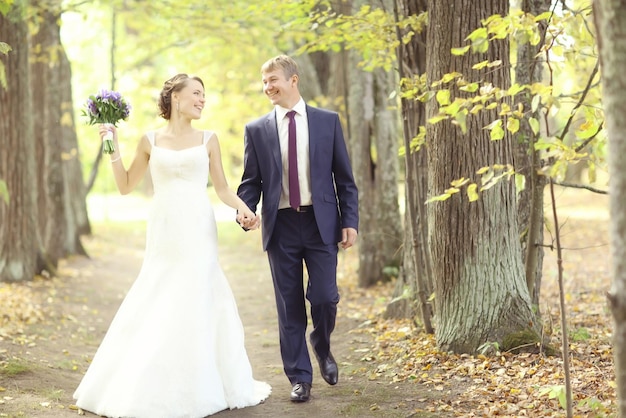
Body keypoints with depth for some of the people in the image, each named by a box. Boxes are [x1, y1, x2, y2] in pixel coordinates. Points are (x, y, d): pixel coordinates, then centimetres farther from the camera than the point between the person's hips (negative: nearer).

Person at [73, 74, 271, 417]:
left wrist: (242, 207, -9)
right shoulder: (151, 140, 7)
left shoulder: (208, 139, 7)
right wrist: (113, 148, 4)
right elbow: (125, 186, 13)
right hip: (163, 233, 0)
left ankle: (196, 389, 10)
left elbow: (222, 188, 9)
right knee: (154, 307, 0)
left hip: (198, 233, 0)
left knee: (195, 305, -1)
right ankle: (151, 388, 12)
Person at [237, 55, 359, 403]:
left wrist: (350, 221, -2)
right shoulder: (257, 130, 6)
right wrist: (246, 212, -15)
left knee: (324, 298, -6)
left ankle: (322, 348, 27)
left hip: (321, 223, -1)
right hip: (281, 226, 1)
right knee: (290, 306, 5)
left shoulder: (328, 121, 4)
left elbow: (344, 177, 5)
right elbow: (251, 182, 5)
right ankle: (300, 377, 17)